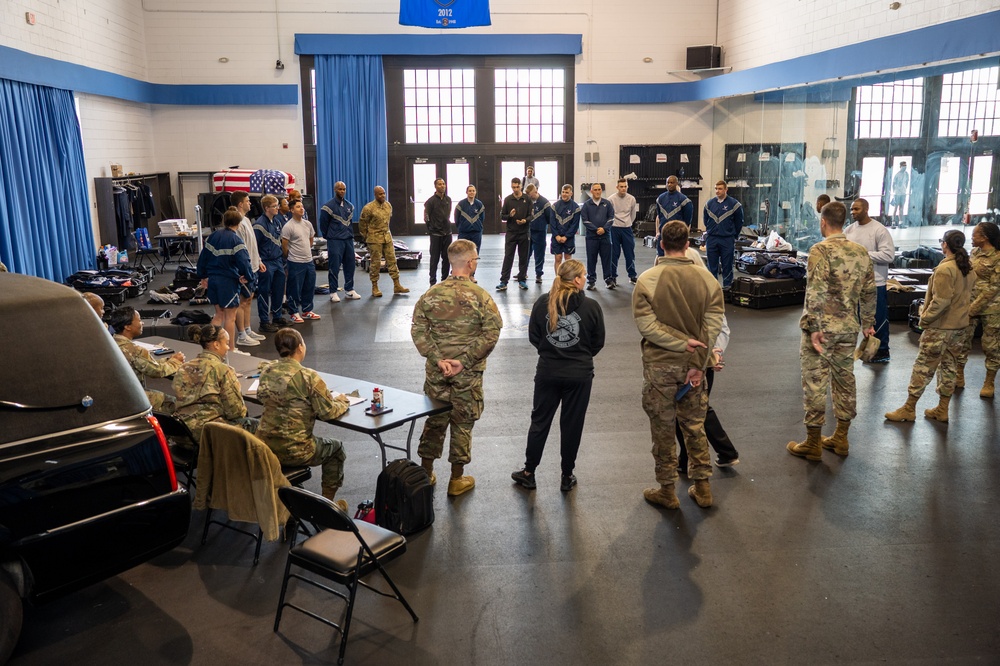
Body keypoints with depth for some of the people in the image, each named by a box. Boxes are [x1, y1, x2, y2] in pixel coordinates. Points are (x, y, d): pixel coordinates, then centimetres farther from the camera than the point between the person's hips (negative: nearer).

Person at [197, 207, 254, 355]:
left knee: (219, 314, 18)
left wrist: (203, 276, 22)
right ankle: (231, 349, 10)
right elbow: (244, 262, -20)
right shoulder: (236, 240, -14)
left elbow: (203, 257, 13)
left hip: (213, 280, 7)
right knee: (230, 316, 3)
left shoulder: (213, 236, 7)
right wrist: (249, 278, -8)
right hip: (229, 281, -7)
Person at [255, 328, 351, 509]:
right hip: (293, 451, -6)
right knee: (336, 448, 20)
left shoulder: (267, 371, -1)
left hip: (264, 447, 6)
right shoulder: (309, 377, -19)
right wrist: (342, 401, 8)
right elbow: (328, 412, -15)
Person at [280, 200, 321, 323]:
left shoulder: (308, 224, 8)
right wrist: (290, 258, 1)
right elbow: (284, 246, -10)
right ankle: (294, 313, 13)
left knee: (309, 287, 14)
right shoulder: (288, 227, -13)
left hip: (309, 261, 7)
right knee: (295, 289, 1)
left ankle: (307, 311, 27)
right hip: (295, 263, -7)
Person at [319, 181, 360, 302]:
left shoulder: (350, 206, 11)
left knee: (350, 265, 8)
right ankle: (333, 293, 2)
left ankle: (349, 290, 19)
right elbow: (323, 224, -2)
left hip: (349, 240, 6)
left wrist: (349, 233, 15)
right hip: (335, 241, -6)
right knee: (334, 267, -4)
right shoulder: (328, 206, -7)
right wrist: (329, 237, 6)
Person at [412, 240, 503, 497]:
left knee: (434, 419, 17)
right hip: (468, 373, -3)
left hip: (436, 370, 3)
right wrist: (464, 361, -14)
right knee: (462, 423, 10)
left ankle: (426, 473, 30)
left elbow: (418, 330, -6)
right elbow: (491, 334, -16)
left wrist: (438, 359, -10)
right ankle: (457, 480, 21)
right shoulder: (480, 296, -12)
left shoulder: (431, 294, -3)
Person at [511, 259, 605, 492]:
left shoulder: (543, 302, -6)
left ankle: (528, 472, 23)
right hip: (579, 375, -2)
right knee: (572, 424, 10)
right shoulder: (591, 306, -11)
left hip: (547, 372, 2)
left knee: (539, 421, 14)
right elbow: (598, 342, -1)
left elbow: (533, 336, 1)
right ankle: (567, 476, 22)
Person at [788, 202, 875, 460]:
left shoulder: (821, 250, -14)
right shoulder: (861, 252, 7)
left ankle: (813, 443, 8)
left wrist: (813, 327, -19)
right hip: (848, 328, 7)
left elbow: (816, 292, -21)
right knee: (845, 379, 15)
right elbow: (869, 292, 11)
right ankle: (841, 438, 26)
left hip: (821, 328, -7)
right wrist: (867, 323, 20)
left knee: (815, 382, 1)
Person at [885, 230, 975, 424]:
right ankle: (942, 410, 21)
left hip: (940, 327, -8)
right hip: (960, 325, 8)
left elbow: (941, 301, -22)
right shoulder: (969, 268, 7)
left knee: (923, 367, -1)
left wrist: (925, 317, -11)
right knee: (950, 367, 13)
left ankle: (909, 409, 5)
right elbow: (969, 296, 14)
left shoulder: (945, 269, -19)